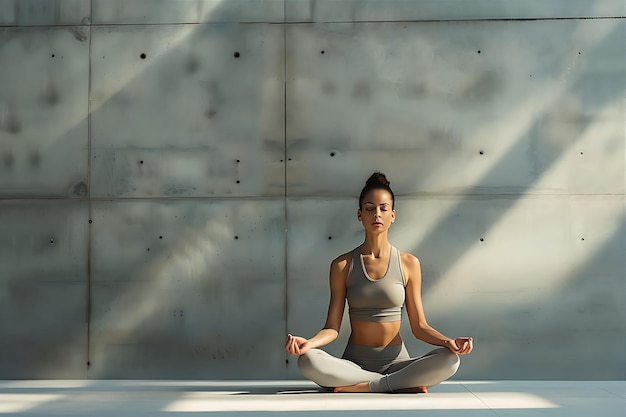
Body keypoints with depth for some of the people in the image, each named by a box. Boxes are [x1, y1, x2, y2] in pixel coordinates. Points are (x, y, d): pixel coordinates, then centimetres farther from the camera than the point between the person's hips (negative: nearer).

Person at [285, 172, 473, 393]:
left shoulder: (409, 264, 3)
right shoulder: (342, 265, 2)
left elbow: (419, 327, 5)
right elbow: (332, 328, 0)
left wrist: (448, 341, -14)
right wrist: (308, 342, -21)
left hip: (396, 361, 0)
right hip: (355, 362, 0)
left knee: (449, 360, -28)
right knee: (307, 361, -32)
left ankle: (363, 387, -22)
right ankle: (404, 383, -22)